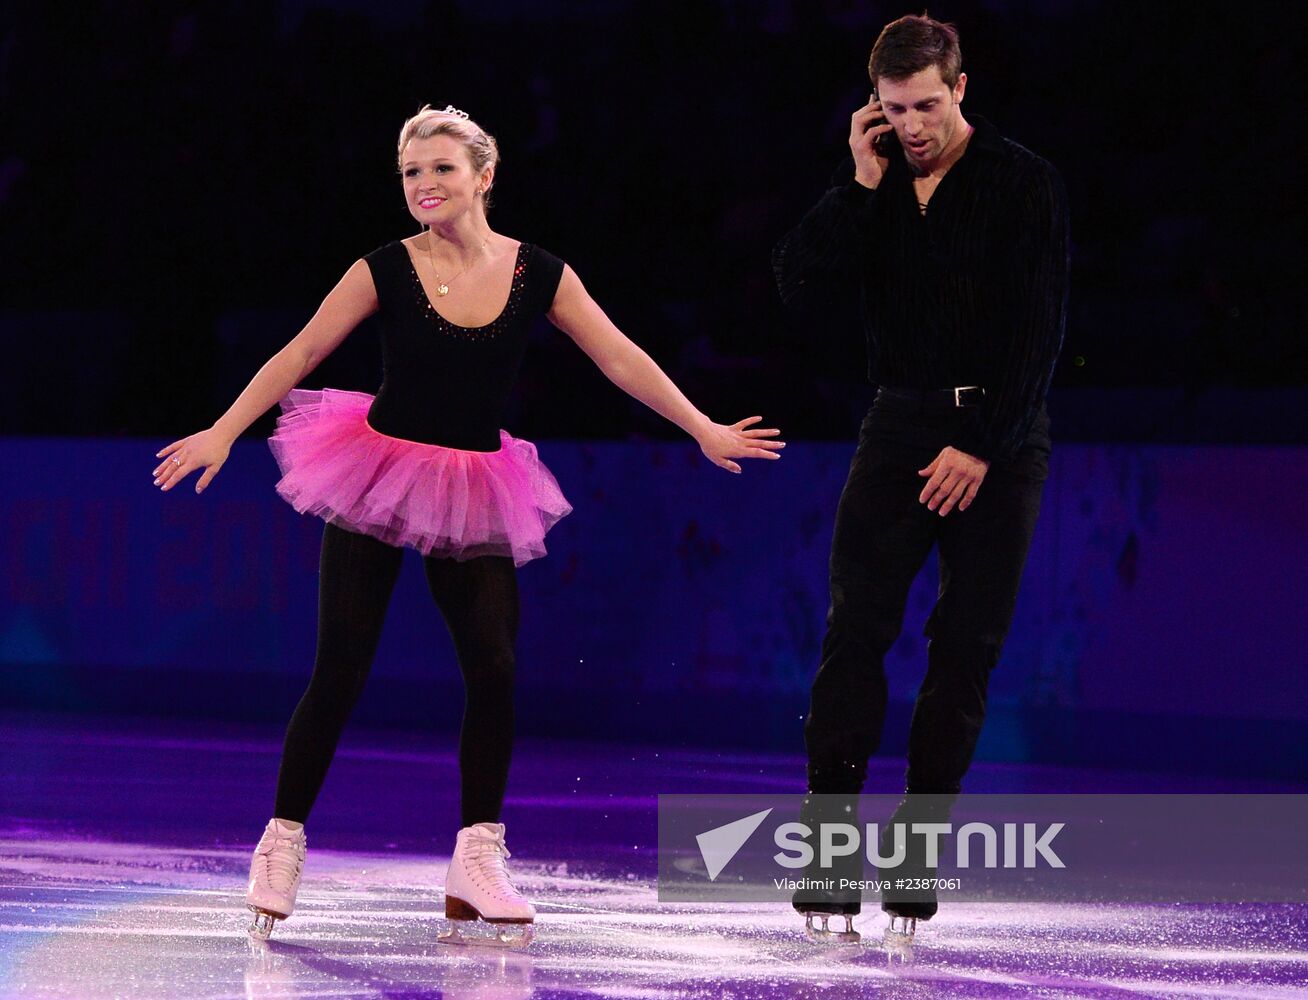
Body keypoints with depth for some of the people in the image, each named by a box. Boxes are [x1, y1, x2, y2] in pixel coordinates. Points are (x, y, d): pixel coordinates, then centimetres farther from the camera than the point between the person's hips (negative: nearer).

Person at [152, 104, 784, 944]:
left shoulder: (538, 275, -3)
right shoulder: (386, 271, -7)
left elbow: (619, 357, 0)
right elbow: (301, 354, -5)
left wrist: (705, 430, -2)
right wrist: (223, 433, -11)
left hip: (472, 491, 2)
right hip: (379, 474, -2)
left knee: (494, 669, -8)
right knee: (341, 671, -5)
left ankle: (479, 861, 1)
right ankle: (282, 844, 6)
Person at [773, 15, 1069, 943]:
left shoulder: (1024, 184, -3)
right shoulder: (876, 186, 8)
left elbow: (1037, 330, -8)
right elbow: (809, 294, -2)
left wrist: (981, 444, -13)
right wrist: (860, 186, -8)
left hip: (998, 438, -3)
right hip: (902, 426, 3)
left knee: (968, 646, -2)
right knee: (856, 628, -8)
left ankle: (918, 851, 3)